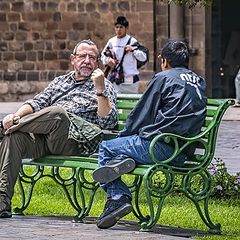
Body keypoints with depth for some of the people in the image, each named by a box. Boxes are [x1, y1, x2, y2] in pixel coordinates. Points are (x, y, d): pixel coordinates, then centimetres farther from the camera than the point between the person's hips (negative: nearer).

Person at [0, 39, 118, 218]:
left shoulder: (105, 86, 18)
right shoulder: (60, 82, 33)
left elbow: (108, 123, 3)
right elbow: (38, 103, 21)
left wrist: (100, 90, -9)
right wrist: (17, 115, -1)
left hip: (76, 140, -4)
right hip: (42, 137, 4)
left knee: (57, 112, -36)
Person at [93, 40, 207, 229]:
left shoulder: (164, 78, 0)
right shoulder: (200, 83, 20)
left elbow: (141, 115, 1)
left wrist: (123, 136, 17)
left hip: (161, 146, -7)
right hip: (183, 155, 7)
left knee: (105, 147, 9)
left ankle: (118, 198, -7)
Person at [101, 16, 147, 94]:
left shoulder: (132, 41, -3)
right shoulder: (111, 42, 7)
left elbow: (143, 58, -7)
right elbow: (103, 55, 20)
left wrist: (133, 49, -21)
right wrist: (108, 60, -2)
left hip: (130, 80, -2)